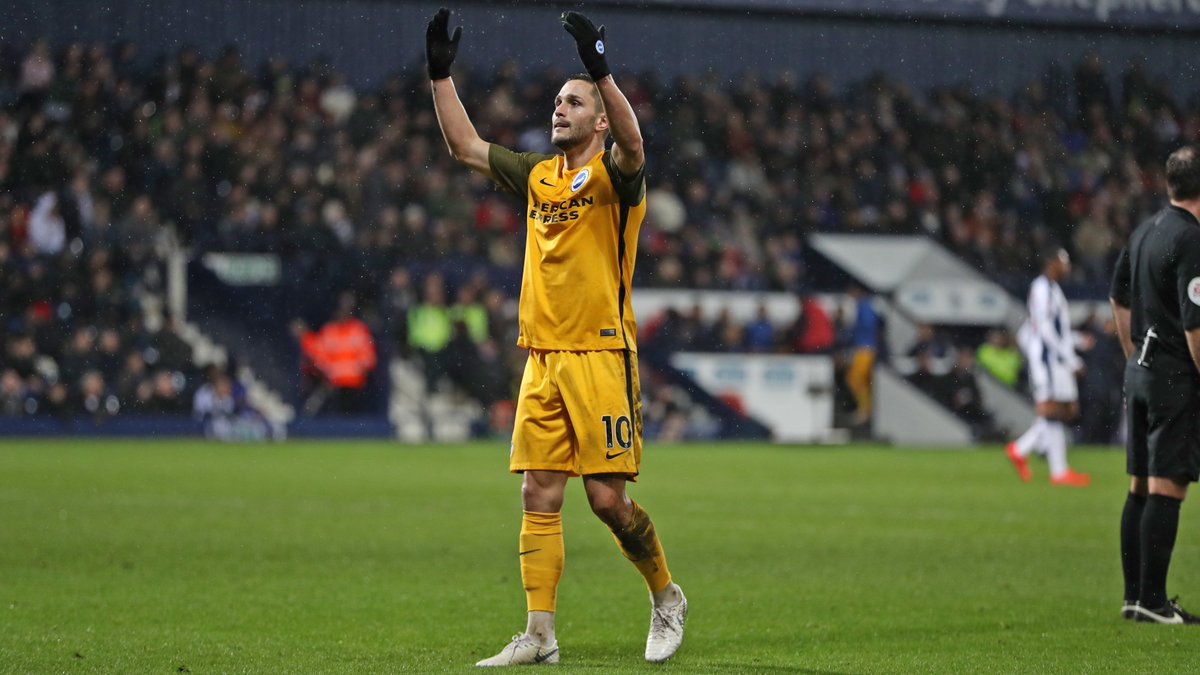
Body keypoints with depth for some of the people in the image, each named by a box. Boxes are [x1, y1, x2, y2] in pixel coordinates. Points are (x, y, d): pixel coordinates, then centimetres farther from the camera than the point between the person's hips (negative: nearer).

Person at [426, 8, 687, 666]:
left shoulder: (613, 175, -4)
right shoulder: (537, 175, 14)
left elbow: (633, 146, -27)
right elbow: (465, 146, 19)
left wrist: (600, 69, -39)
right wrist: (441, 73, 11)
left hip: (600, 356, -6)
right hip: (542, 358, 6)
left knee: (608, 498, -6)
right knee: (538, 496, 1)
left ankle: (666, 597, 17)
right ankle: (539, 637, 2)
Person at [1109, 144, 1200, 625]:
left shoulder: (1145, 231, 10)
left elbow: (1120, 300, 21)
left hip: (1140, 371, 9)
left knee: (1140, 488, 11)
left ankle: (1134, 596, 15)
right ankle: (1152, 600, -7)